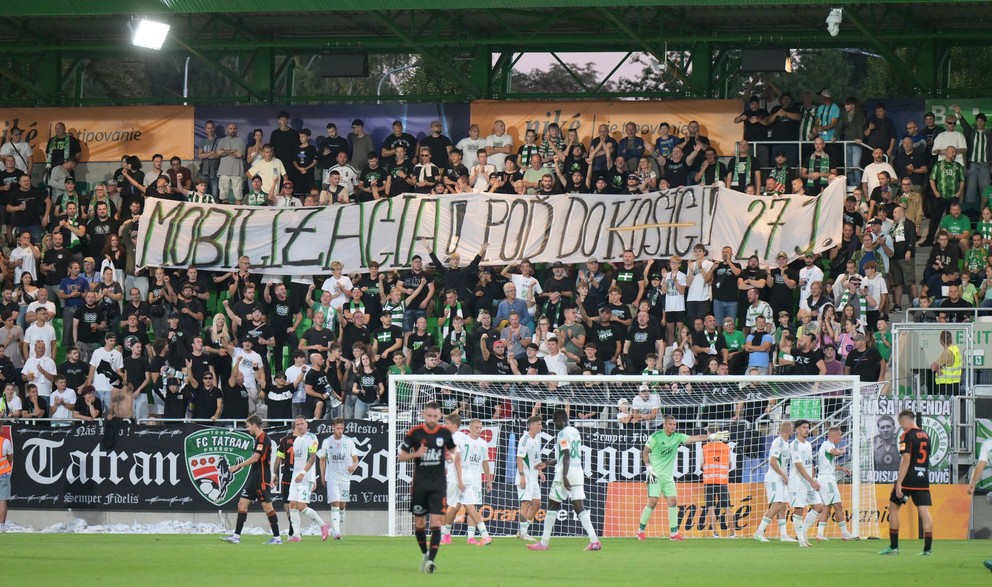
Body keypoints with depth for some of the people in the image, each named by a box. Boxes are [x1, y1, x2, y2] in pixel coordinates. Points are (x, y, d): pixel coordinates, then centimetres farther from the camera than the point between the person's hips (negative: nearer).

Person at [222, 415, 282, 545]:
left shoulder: (263, 438, -14)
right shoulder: (258, 438, 16)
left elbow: (255, 458, -21)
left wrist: (238, 466, -15)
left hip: (261, 479, -10)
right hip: (254, 477, 10)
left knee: (267, 507, -6)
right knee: (242, 504, 5)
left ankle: (277, 538, -1)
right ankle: (236, 535, 5)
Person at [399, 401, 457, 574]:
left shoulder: (445, 433, 1)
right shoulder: (414, 433, -4)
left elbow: (452, 450, 18)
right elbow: (401, 456, 0)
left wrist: (451, 455, -5)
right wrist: (416, 454, -19)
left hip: (438, 484, 0)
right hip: (419, 484, 0)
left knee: (436, 522, -12)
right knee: (419, 523, 9)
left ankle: (431, 560, -16)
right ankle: (425, 554, 31)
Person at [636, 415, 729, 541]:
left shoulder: (677, 437, 4)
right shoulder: (656, 436, -7)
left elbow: (694, 438, -4)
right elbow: (645, 452, -1)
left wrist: (712, 436, -15)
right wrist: (649, 468, -10)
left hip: (668, 476, 5)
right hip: (655, 474, -5)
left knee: (673, 501, -1)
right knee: (653, 502, -12)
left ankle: (674, 534, 3)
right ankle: (641, 531, 1)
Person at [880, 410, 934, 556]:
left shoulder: (907, 435, -9)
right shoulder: (925, 436, 13)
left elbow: (906, 460, -17)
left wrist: (899, 483, -19)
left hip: (908, 479, -6)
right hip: (923, 478, 6)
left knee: (893, 508, 9)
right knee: (924, 512, 0)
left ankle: (894, 546, 8)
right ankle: (927, 548, -7)